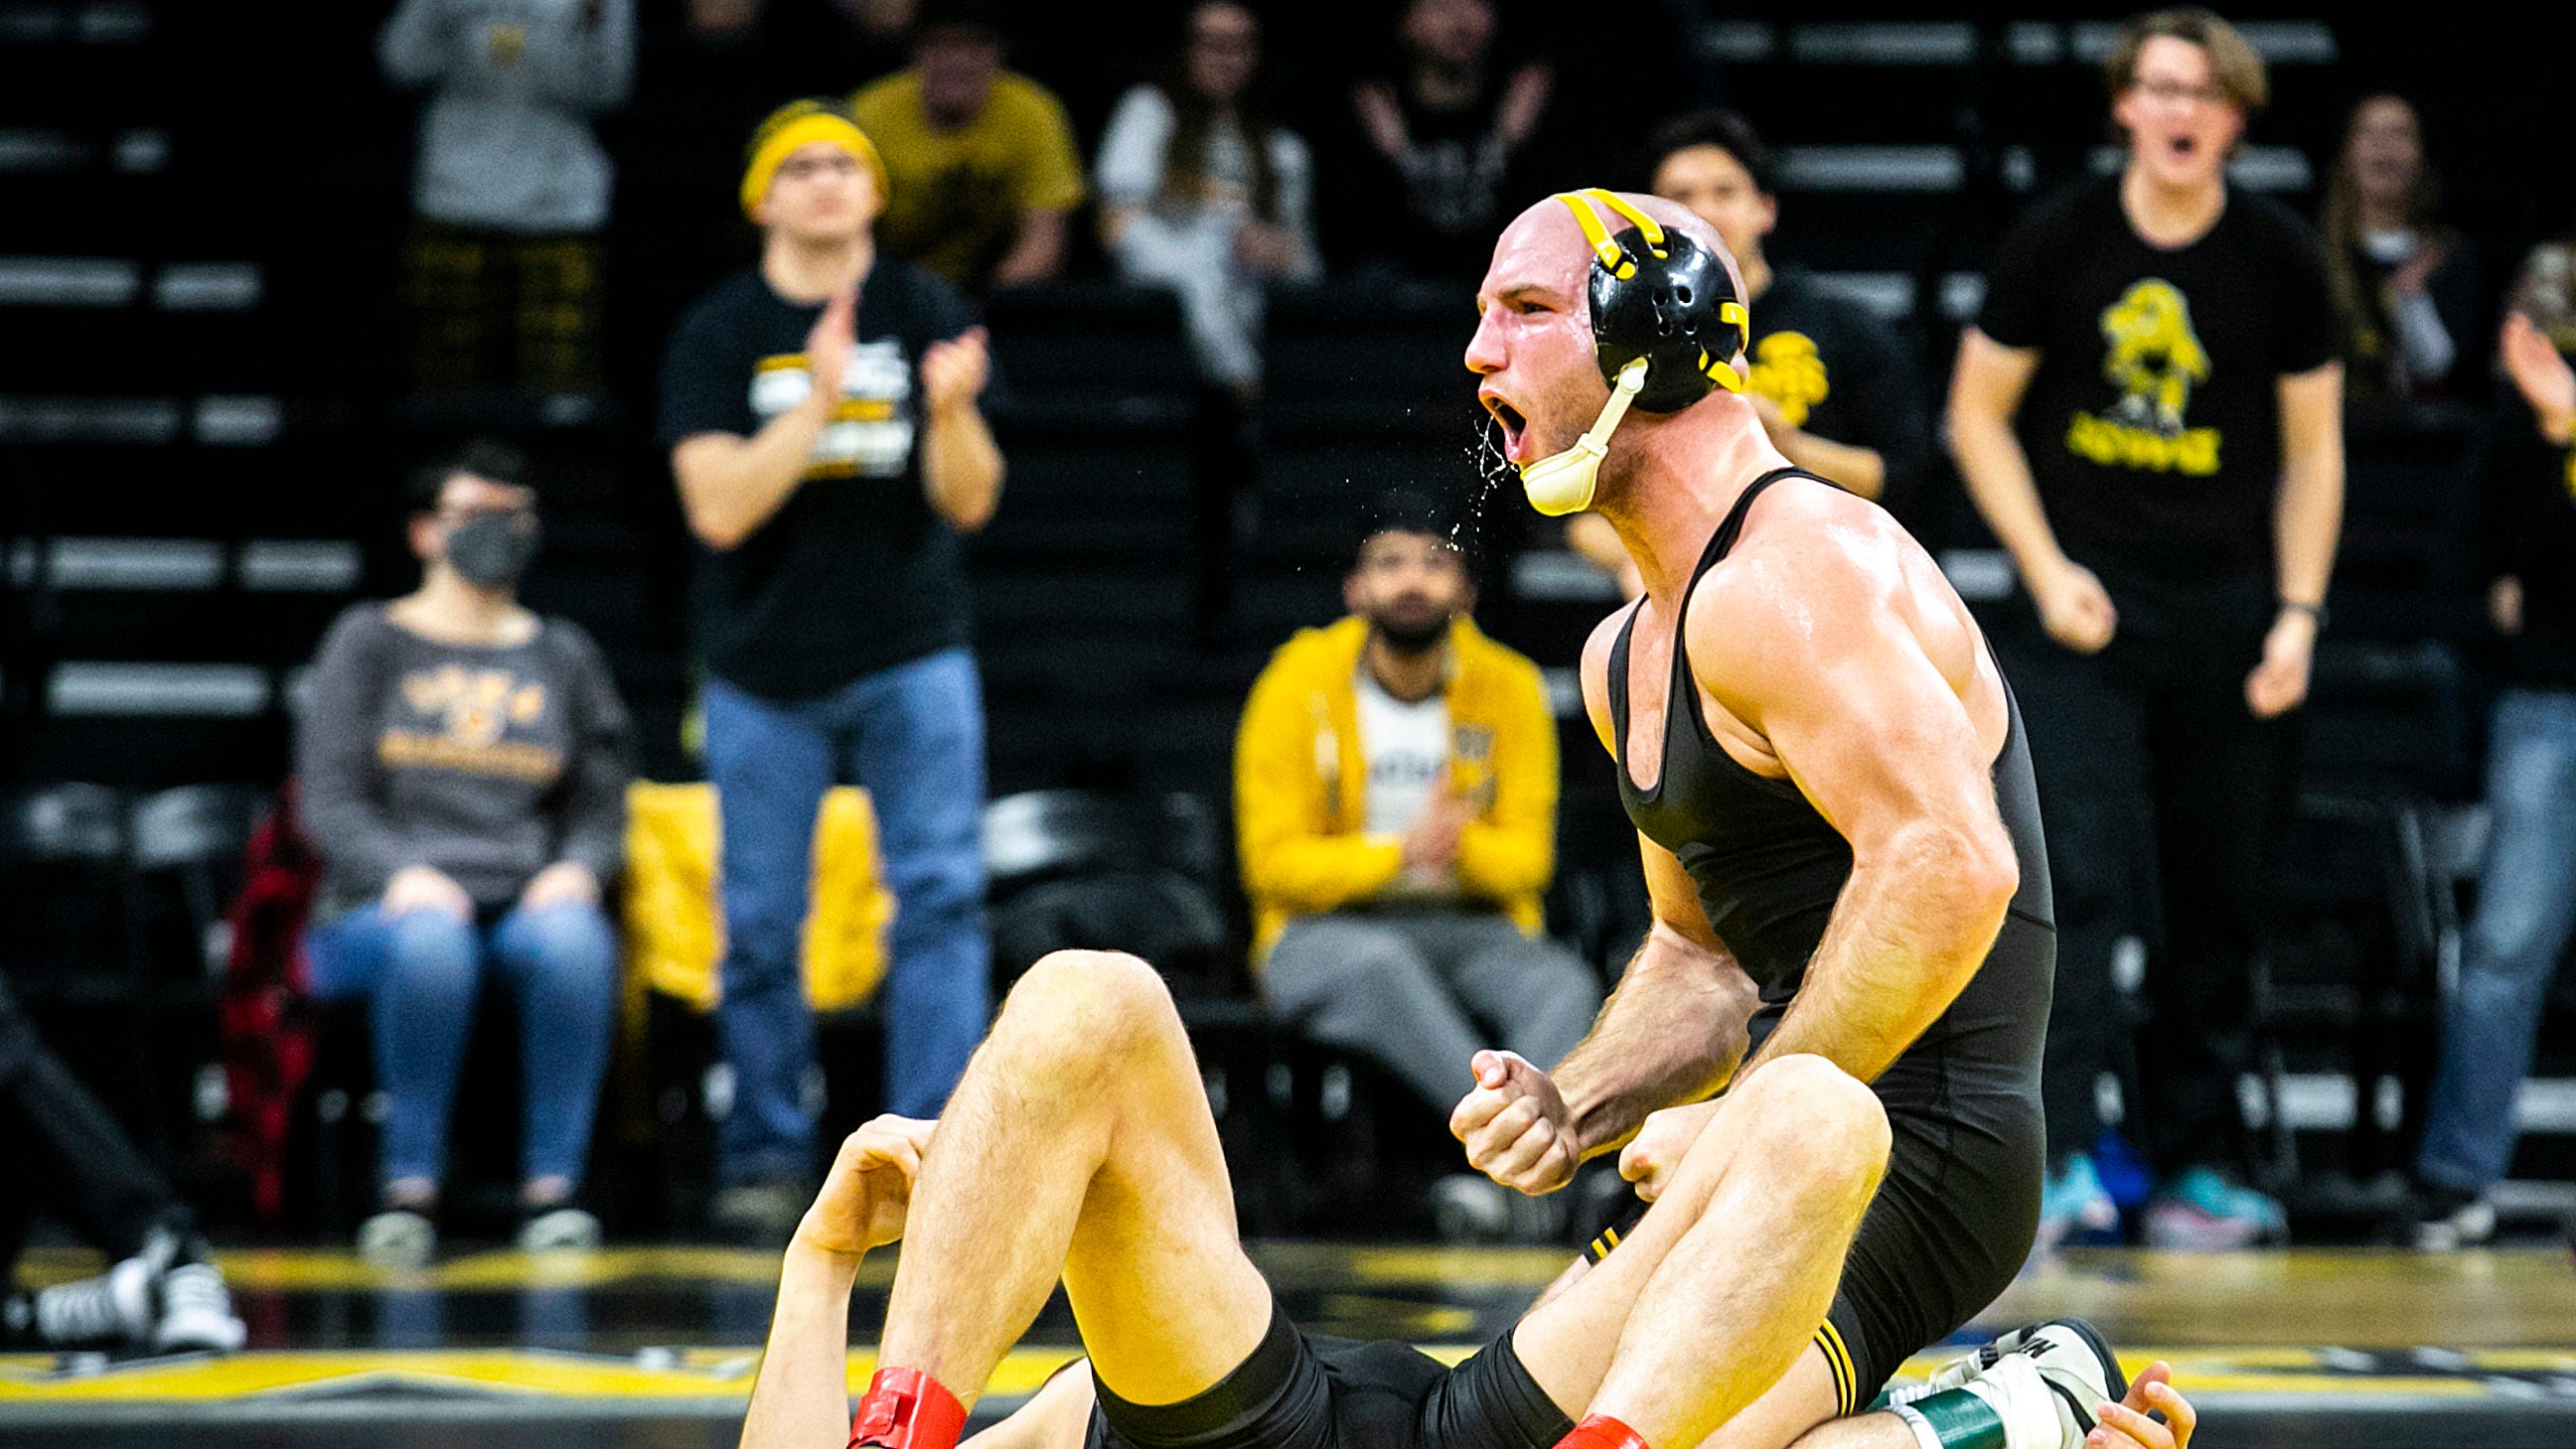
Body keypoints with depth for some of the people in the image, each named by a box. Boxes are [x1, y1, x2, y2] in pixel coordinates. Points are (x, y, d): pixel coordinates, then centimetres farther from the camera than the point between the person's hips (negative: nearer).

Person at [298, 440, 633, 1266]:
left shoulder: (563, 656, 21)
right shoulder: (369, 642, 13)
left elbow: (602, 804, 16)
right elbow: (330, 800, 4)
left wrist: (577, 870, -8)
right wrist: (402, 874, -16)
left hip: (528, 905, 2)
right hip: (381, 910, -2)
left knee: (572, 940, -36)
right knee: (430, 941, -40)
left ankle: (552, 1187, -32)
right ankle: (410, 1187, -31)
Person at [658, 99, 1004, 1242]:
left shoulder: (925, 313, 1)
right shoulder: (718, 335, -2)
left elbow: (968, 503, -3)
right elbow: (719, 507, -13)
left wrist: (950, 412, -24)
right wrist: (820, 401, -23)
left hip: (912, 658, 0)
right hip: (765, 673, 0)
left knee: (941, 898, -8)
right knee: (761, 926, 3)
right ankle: (765, 1159, 15)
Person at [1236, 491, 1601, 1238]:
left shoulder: (1508, 687, 4)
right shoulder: (1301, 685, -4)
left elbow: (1528, 857, 2)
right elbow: (1274, 863, -7)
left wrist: (1463, 847, -22)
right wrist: (1400, 853, -23)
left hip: (1474, 930, 3)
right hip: (1325, 935, -3)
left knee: (1564, 983, -31)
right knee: (1380, 963, -39)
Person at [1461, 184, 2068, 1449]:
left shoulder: (1791, 574, -15)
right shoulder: (1628, 654, 18)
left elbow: (1951, 870, -26)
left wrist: (1742, 1117, -20)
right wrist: (1571, 1108, 6)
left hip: (1913, 1154, -10)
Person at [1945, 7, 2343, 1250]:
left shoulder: (2279, 260, 1)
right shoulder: (2058, 242, -3)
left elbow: (2312, 449, 8)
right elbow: (1978, 414, 3)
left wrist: (2299, 614, -1)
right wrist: (2047, 573, -7)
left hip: (2228, 606, 2)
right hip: (2085, 598, -2)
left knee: (2218, 896, 6)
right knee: (2078, 867, -14)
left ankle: (2196, 1162, 15)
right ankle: (2062, 1160, -17)